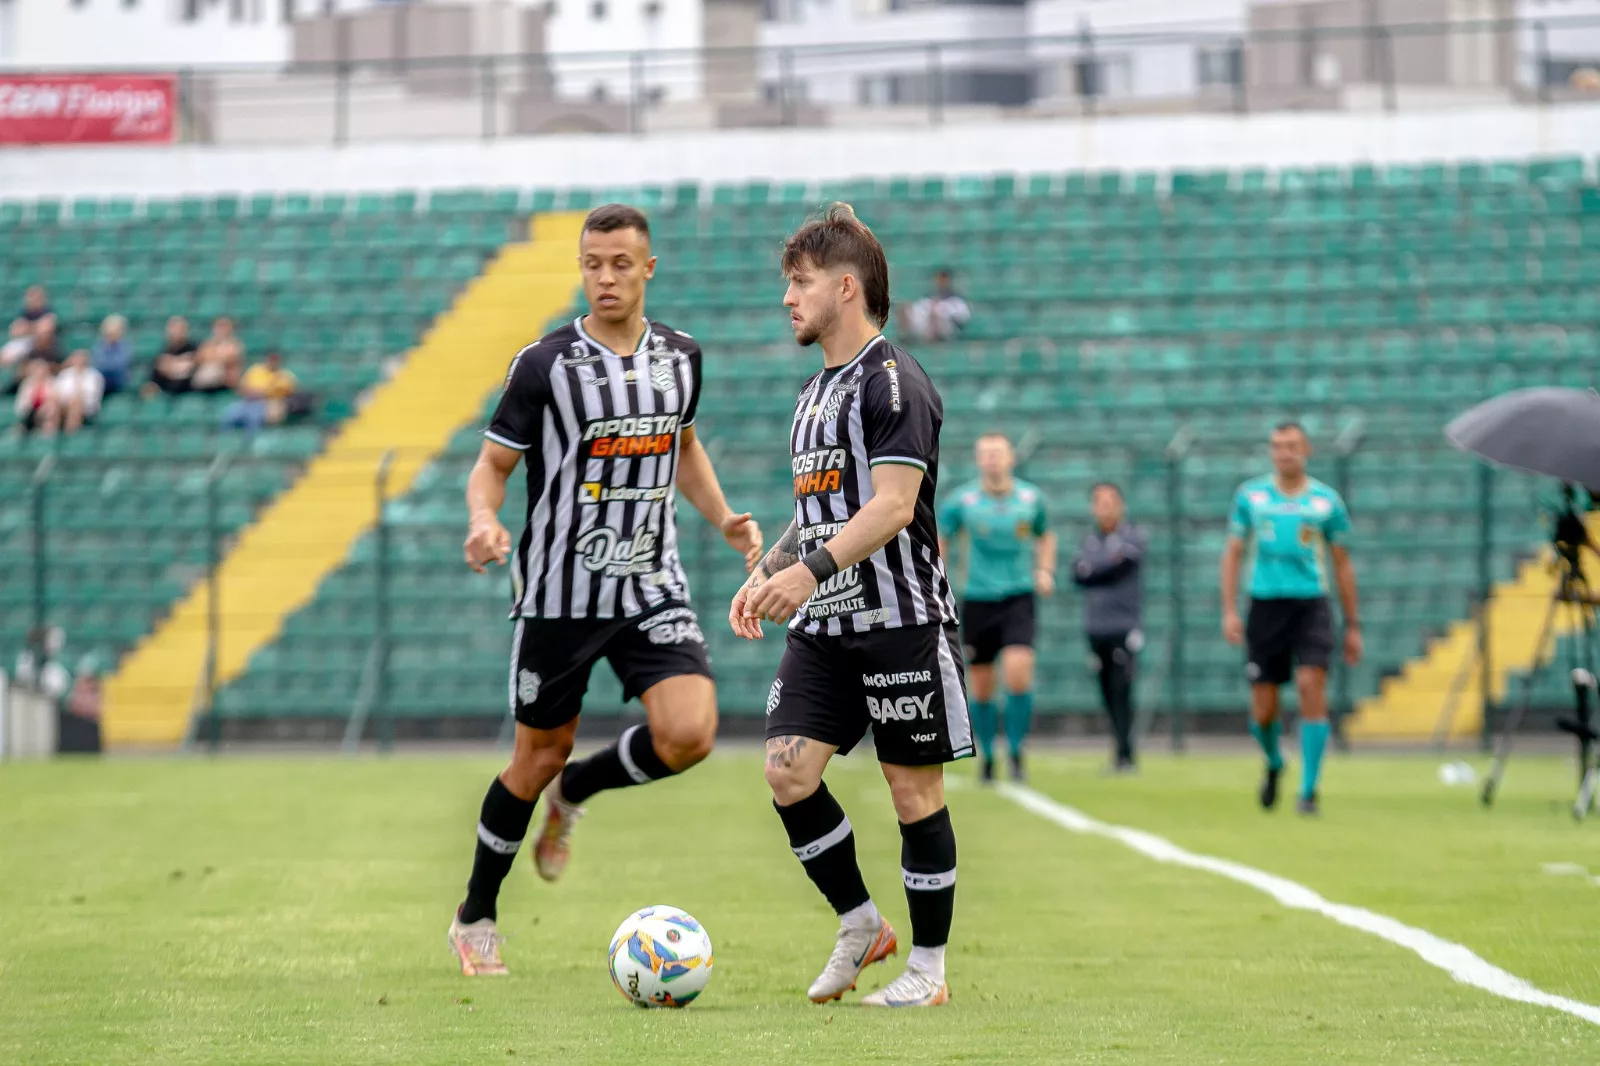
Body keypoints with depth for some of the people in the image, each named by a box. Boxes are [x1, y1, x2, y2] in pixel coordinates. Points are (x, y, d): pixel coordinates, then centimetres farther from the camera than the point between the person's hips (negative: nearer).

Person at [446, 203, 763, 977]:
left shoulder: (679, 357, 5)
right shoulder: (545, 366, -9)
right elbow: (492, 465, -3)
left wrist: (723, 520, 8)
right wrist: (485, 523, -24)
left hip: (653, 589, 3)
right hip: (559, 595, -3)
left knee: (689, 733, -17)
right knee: (540, 753, 6)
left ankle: (572, 795, 15)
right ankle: (475, 919, 26)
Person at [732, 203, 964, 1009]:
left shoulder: (895, 383, -11)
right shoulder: (815, 392, 18)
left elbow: (892, 504, -21)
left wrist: (812, 568, -31)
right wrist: (765, 573, 13)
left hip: (899, 619, -8)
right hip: (823, 624, 8)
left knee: (914, 789, -1)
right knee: (787, 770, -4)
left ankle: (927, 968, 8)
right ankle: (860, 925, 12)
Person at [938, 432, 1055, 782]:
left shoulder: (1031, 498, 2)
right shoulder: (962, 502, -3)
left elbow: (1045, 536, 20)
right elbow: (941, 541, 12)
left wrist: (1045, 571, 5)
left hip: (1018, 598, 0)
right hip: (977, 601, 0)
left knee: (1018, 674, -19)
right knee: (982, 688, 3)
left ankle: (1016, 753, -5)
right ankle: (987, 756, 23)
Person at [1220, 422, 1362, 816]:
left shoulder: (1326, 500, 6)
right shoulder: (1251, 495, 7)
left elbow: (1342, 565, 11)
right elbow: (1233, 554, 11)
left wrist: (1352, 625, 10)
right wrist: (1230, 611, 0)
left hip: (1311, 604, -1)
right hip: (1265, 605, 1)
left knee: (1311, 688, -18)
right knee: (1263, 710, 2)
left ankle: (1308, 791, -12)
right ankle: (1273, 763, 35)